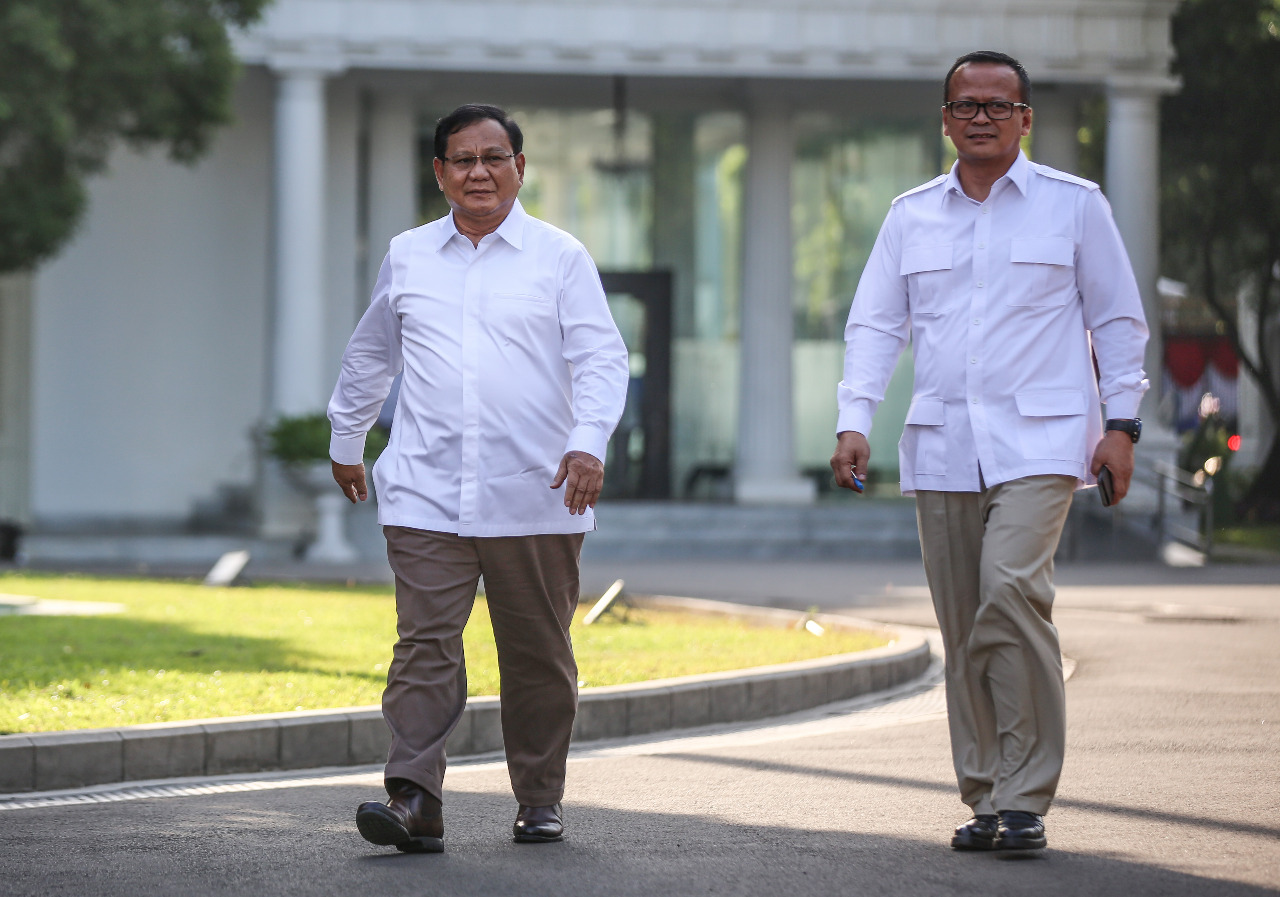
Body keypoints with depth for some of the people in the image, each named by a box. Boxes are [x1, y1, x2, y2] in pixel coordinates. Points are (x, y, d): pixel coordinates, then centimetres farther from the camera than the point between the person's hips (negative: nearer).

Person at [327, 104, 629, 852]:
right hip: (426, 494, 1)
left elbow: (602, 358, -4)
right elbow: (370, 356, 25)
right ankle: (415, 801, -17)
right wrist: (346, 441, 30)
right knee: (425, 643, -10)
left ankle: (541, 799, 20)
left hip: (534, 499, -1)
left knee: (538, 655, 7)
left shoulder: (560, 258, 2)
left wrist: (588, 443, -19)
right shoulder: (408, 258, 11)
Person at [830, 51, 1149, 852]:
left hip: (1039, 440, -4)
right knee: (962, 627, 4)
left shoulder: (1074, 205, 5)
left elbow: (1117, 320, 8)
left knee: (1012, 589, -22)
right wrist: (854, 420, 0)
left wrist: (1122, 424, 1)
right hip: (942, 447, 4)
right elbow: (875, 324, 12)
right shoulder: (912, 216, 13)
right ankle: (985, 797, 14)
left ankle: (1025, 797, -17)